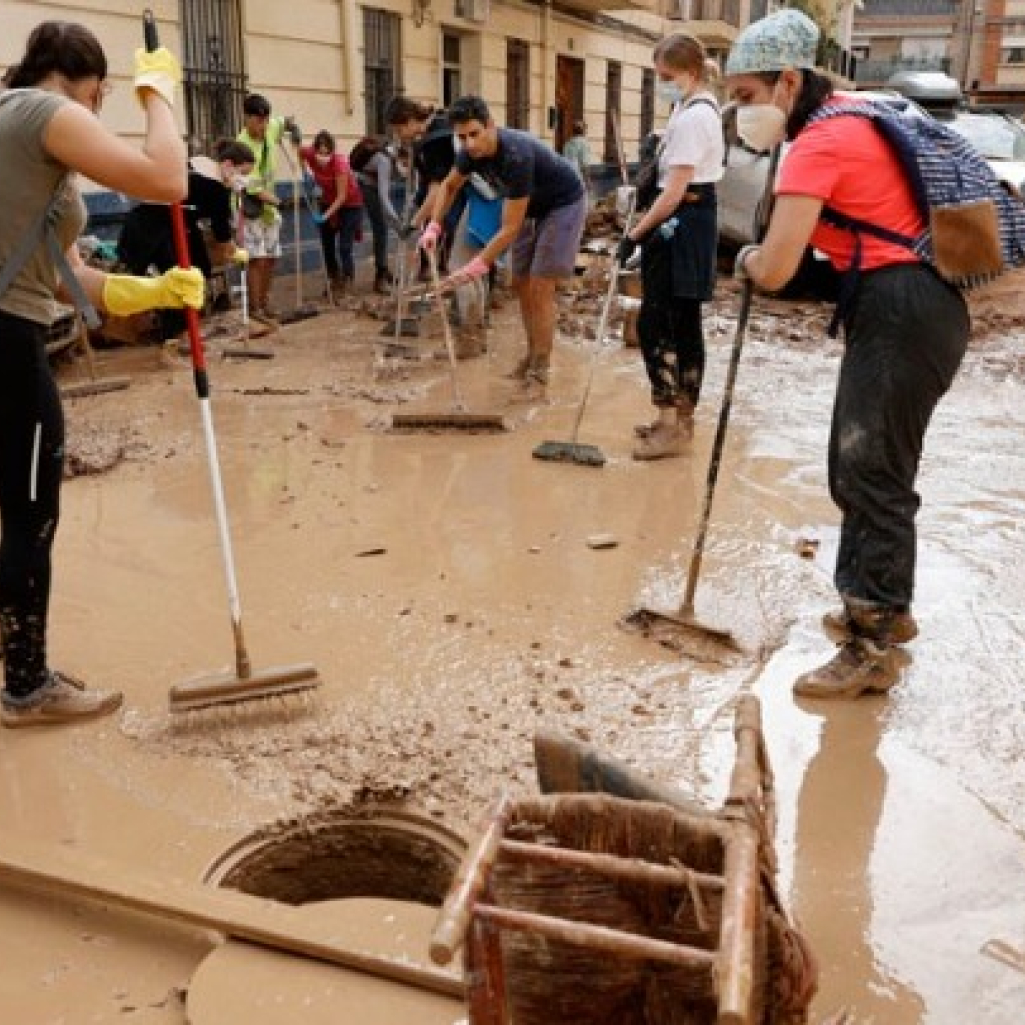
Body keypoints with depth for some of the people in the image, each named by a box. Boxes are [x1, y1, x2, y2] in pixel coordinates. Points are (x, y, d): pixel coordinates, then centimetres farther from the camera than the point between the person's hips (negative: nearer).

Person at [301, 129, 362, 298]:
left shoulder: (340, 163, -33)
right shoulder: (310, 155, -19)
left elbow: (342, 196, -28)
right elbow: (300, 150, 6)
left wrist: (326, 215, -36)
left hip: (350, 205, -6)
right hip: (328, 202, 6)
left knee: (344, 247, -13)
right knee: (327, 246, 8)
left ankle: (347, 282, -4)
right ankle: (335, 281, 21)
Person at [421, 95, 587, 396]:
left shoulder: (517, 155, -38)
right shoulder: (472, 152, -14)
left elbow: (510, 228, -34)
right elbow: (449, 186, 7)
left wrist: (477, 267, -34)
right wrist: (434, 226, -8)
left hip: (563, 204, -8)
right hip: (533, 207, 8)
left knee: (540, 287, -12)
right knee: (521, 284, 8)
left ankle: (539, 373, -7)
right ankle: (534, 354, 24)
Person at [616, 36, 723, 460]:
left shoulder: (691, 116, -18)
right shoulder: (700, 107, 15)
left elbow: (676, 191, -22)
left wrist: (636, 233, -19)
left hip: (682, 223, -11)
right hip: (692, 221, 11)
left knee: (653, 322, -10)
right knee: (683, 322, 13)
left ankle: (670, 425, -7)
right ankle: (680, 417, 20)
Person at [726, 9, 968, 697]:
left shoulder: (819, 145, -15)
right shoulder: (844, 116, 15)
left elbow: (774, 272, -21)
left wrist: (748, 258, 4)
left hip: (904, 315, -10)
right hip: (903, 308, 10)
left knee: (873, 478, -7)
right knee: (859, 469, 17)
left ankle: (873, 648, 0)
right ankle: (884, 606, 31)